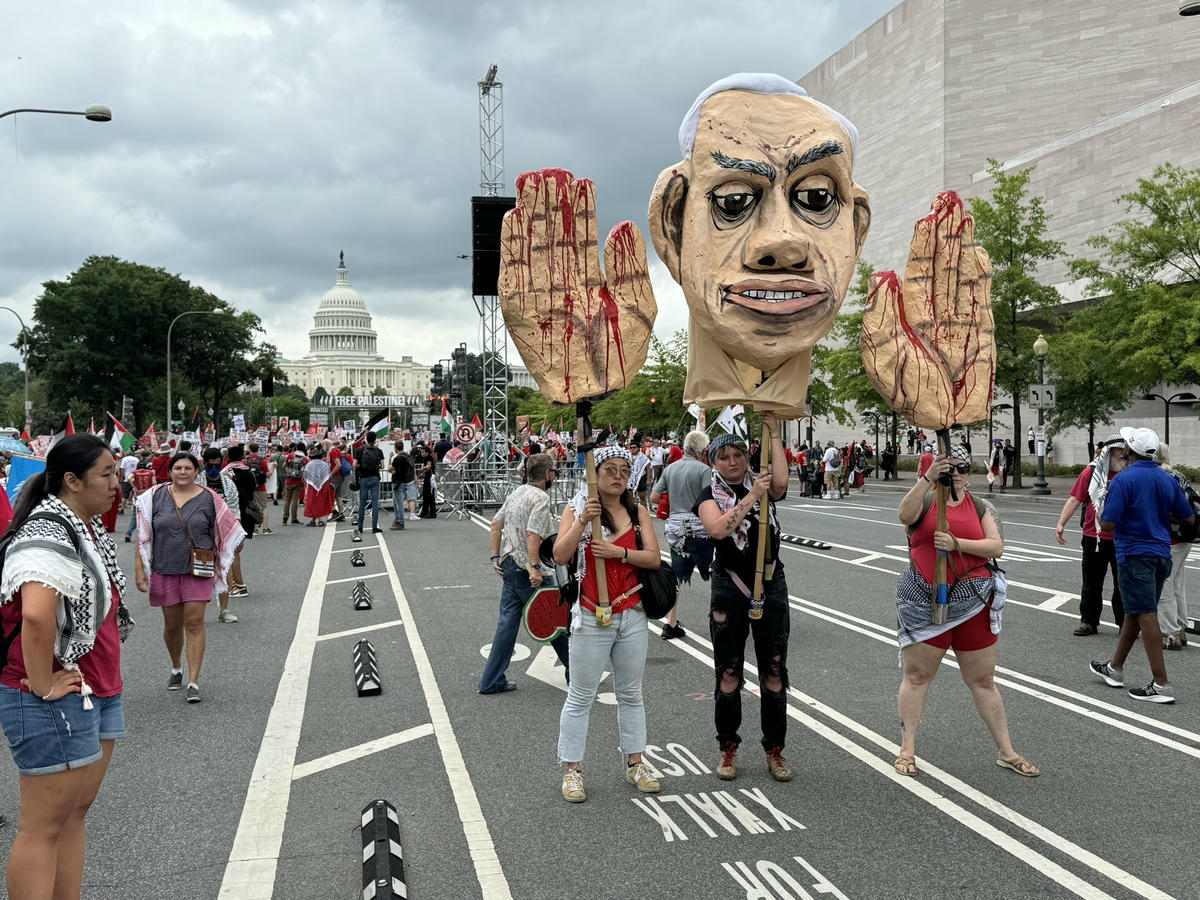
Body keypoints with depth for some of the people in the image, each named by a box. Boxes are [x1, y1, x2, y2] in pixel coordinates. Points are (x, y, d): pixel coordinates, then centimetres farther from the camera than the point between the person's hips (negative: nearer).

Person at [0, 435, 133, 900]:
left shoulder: (89, 530, 11)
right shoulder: (49, 539, -21)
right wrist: (43, 685, -27)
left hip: (98, 694, 10)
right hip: (53, 703, -10)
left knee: (76, 813, 16)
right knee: (45, 827, 0)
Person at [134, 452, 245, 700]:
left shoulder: (209, 498, -1)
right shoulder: (156, 496, 1)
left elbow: (230, 531, 8)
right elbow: (142, 536, 3)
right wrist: (139, 569, -2)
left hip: (197, 570, -1)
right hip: (165, 570, 2)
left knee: (194, 623, -7)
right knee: (172, 624, 12)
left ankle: (193, 681, -4)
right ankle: (176, 668, 37)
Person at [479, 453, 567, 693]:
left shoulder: (516, 493, 14)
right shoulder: (541, 498, -14)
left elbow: (496, 524, 17)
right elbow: (533, 534, -25)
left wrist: (496, 557, 18)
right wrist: (535, 568, -25)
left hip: (509, 566, 8)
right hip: (527, 569, -8)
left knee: (507, 622, 9)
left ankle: (491, 681, 9)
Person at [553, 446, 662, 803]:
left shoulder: (638, 512, 5)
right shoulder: (577, 509, -4)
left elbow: (654, 558, -3)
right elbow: (560, 556, -15)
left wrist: (619, 552, -16)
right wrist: (582, 522, -25)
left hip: (632, 616, 4)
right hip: (591, 618, -4)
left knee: (631, 694, 15)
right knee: (581, 696, 3)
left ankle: (634, 762, 27)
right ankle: (572, 769, 13)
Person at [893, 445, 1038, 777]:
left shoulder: (980, 508, 9)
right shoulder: (925, 501, 2)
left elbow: (996, 547, -4)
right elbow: (905, 515, -21)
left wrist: (956, 543, -18)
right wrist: (928, 478, -32)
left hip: (972, 604, 2)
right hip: (924, 604, -2)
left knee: (983, 680, 10)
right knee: (916, 675, 3)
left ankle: (1006, 752, 19)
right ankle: (907, 749, 12)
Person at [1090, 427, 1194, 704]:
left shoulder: (1123, 480, -15)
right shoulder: (1168, 480, 6)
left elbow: (1107, 524, -19)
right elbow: (1189, 518, 14)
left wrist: (1102, 507, 2)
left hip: (1135, 555, -7)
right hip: (1161, 554, 7)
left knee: (1146, 617, -7)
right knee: (1134, 613, 18)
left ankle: (1161, 685, -8)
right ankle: (1115, 668, 31)